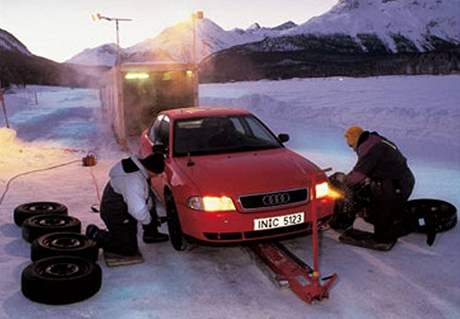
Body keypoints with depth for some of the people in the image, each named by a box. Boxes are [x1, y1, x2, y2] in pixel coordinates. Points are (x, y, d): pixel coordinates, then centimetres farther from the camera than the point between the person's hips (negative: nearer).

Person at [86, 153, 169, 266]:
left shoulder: (137, 167, -4)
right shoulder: (134, 180, -36)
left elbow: (146, 196, 12)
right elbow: (137, 210, -37)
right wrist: (148, 221, -17)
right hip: (115, 215, -9)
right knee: (130, 250, -2)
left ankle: (151, 234, 24)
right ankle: (95, 234, 6)